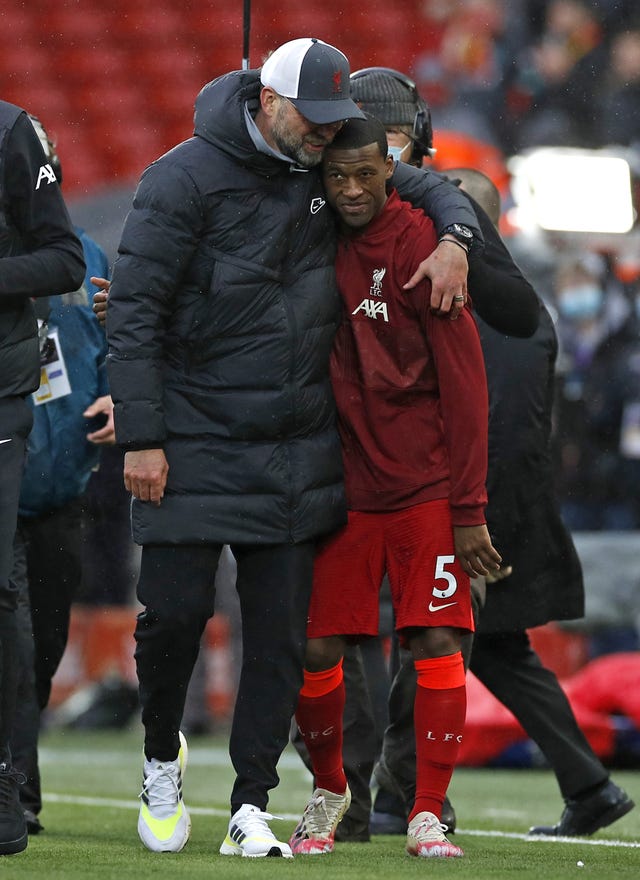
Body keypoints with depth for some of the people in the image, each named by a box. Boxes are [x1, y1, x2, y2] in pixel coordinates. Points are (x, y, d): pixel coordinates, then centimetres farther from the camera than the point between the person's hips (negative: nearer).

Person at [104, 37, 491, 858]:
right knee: (174, 610, -5)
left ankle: (250, 808, 6)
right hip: (194, 443, -5)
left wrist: (454, 239, 1)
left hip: (296, 448, 5)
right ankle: (162, 758, 23)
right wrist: (140, 437, -14)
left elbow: (427, 188, 24)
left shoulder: (326, 171, 6)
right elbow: (133, 311, -10)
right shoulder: (186, 177, -10)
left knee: (281, 629, 1)